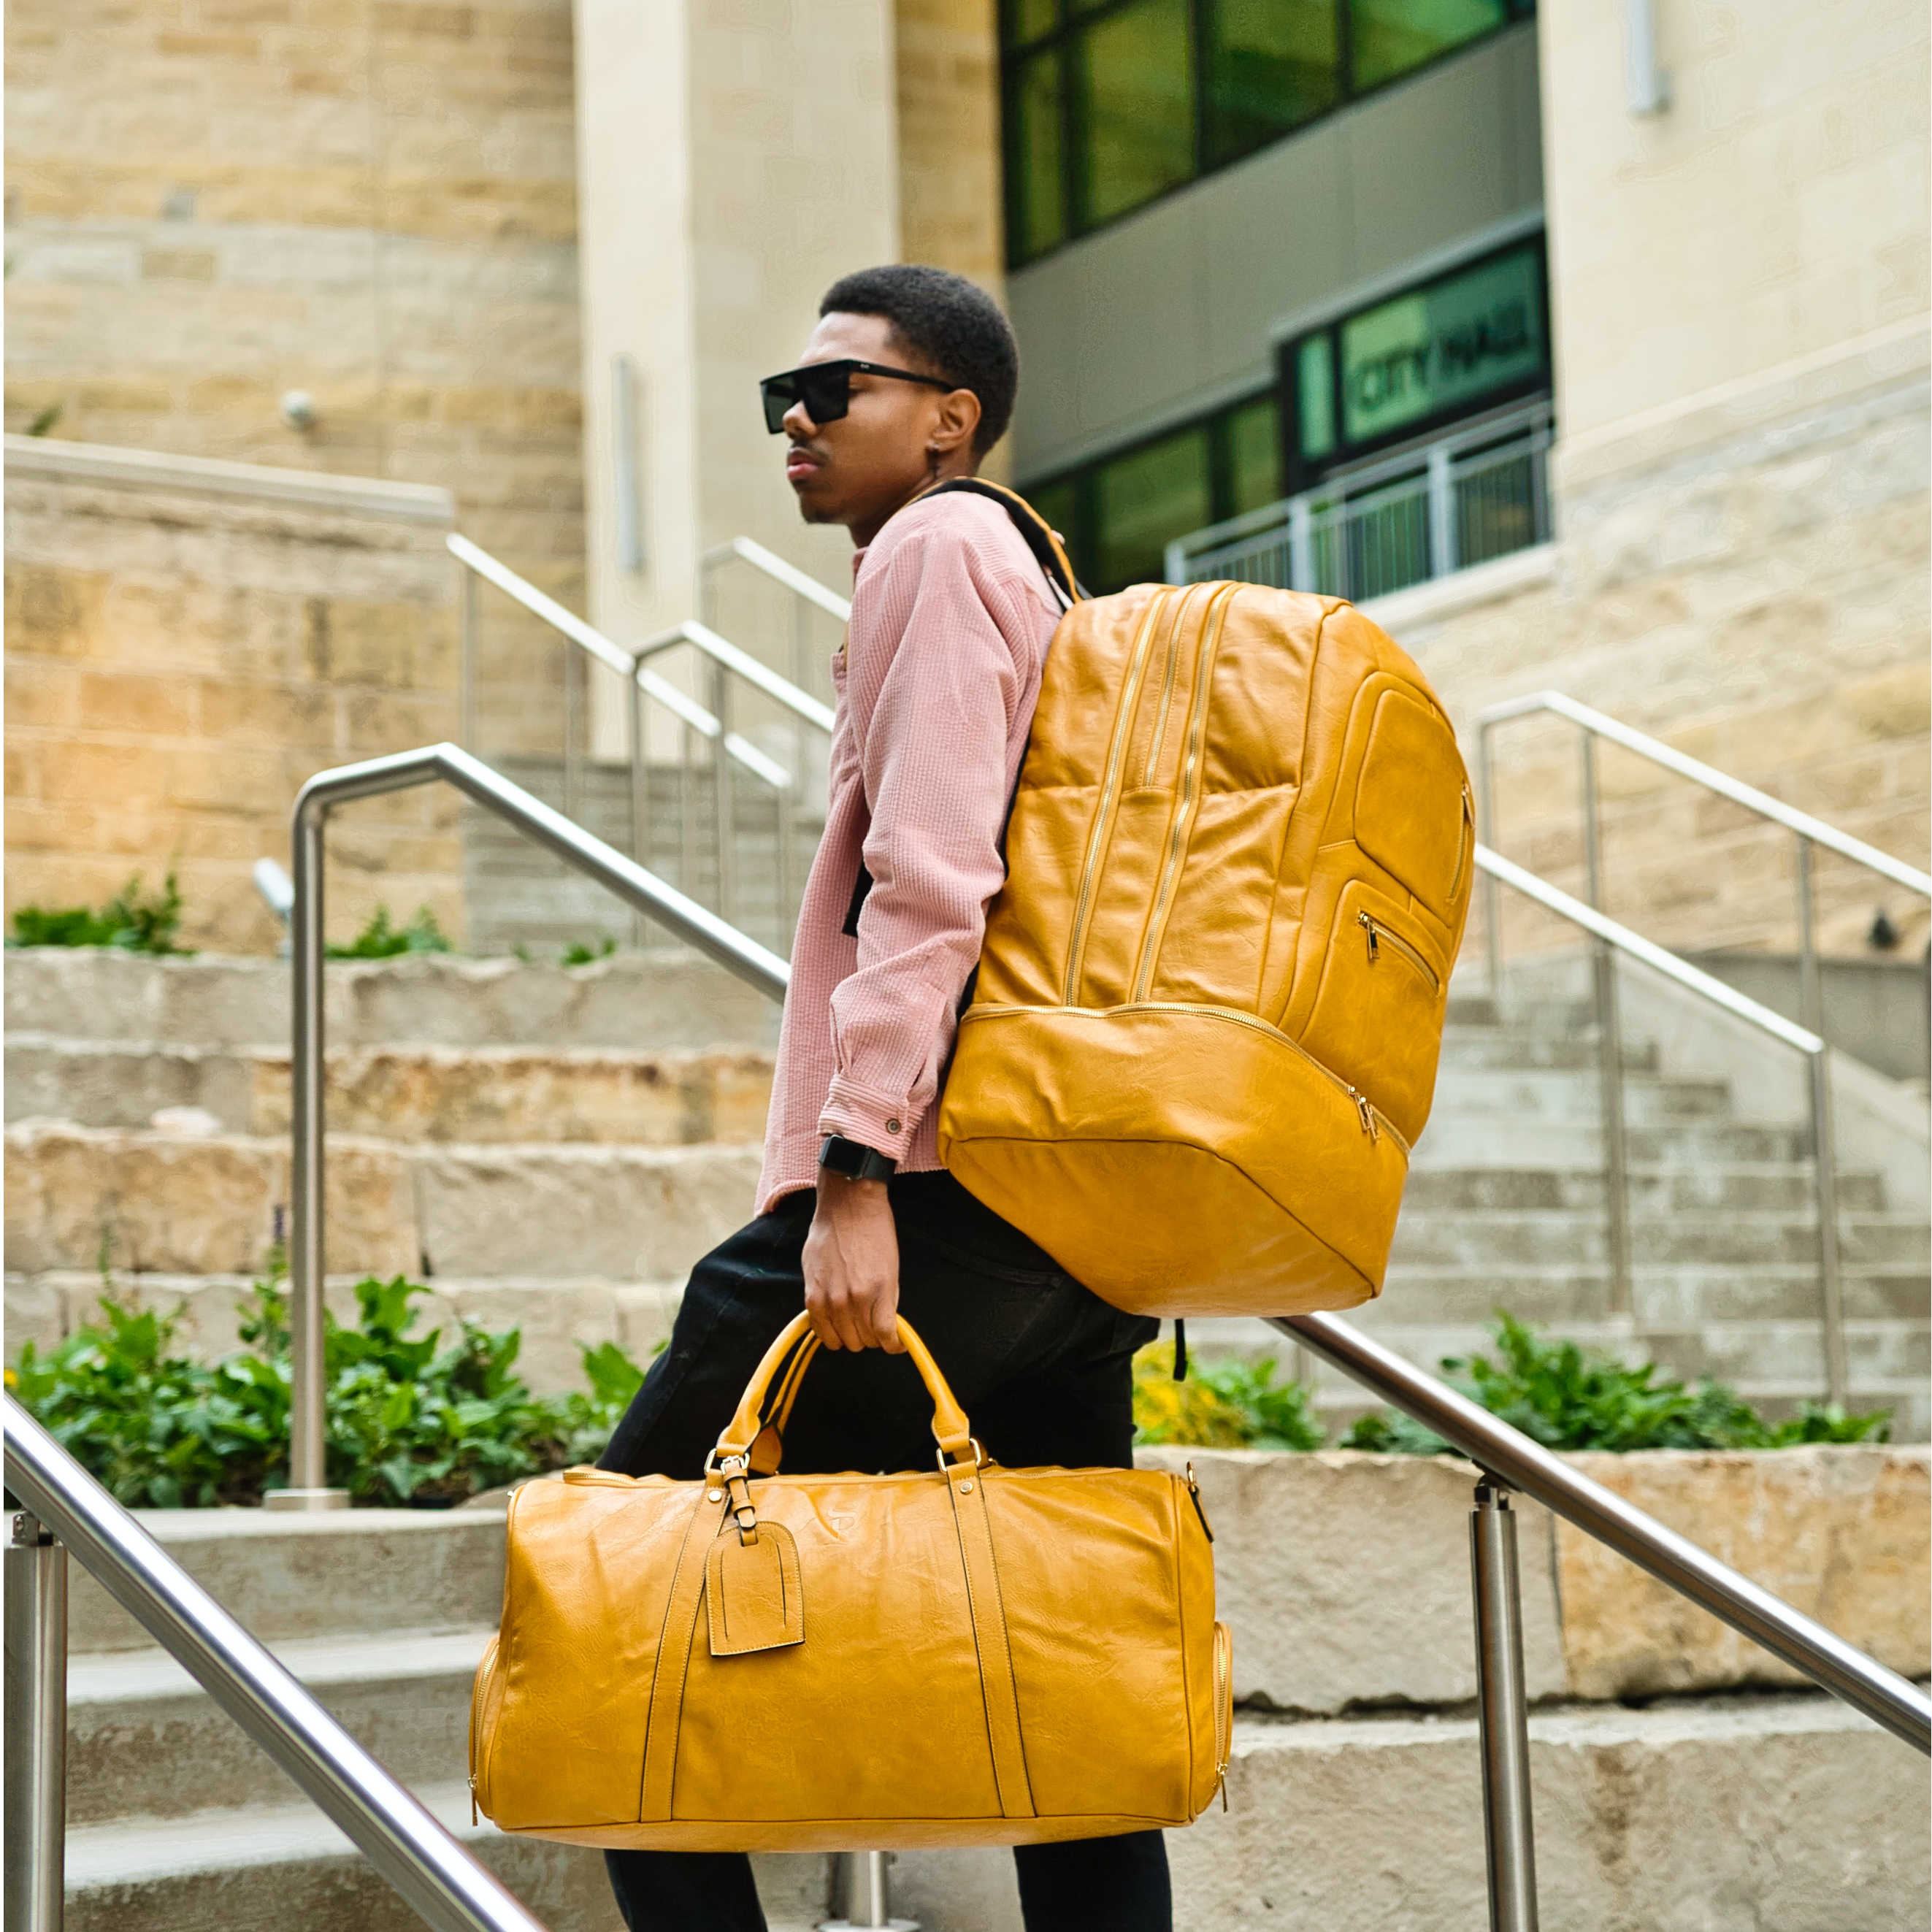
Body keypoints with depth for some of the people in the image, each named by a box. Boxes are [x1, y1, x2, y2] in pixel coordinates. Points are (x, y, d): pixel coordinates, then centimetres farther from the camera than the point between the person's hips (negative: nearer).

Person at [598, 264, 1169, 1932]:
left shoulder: (938, 545, -3)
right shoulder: (1039, 586, 25)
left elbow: (926, 879, -15)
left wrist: (854, 1180, -21)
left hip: (941, 1183, -10)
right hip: (1078, 1219, 10)